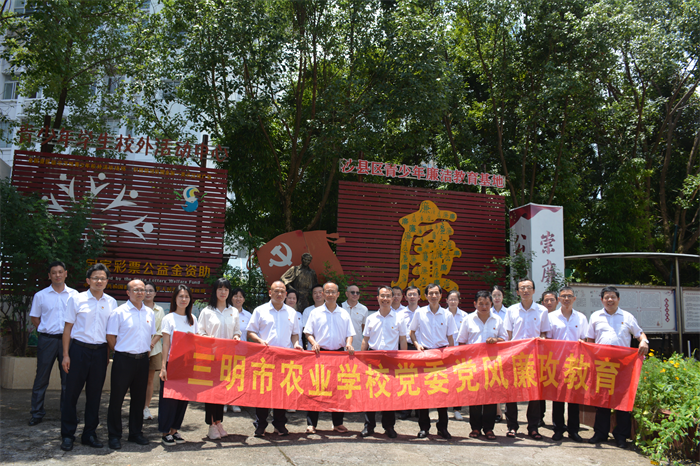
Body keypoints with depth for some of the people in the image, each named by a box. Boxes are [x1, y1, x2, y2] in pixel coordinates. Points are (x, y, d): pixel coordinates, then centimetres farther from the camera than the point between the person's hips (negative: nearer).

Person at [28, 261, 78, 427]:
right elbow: (34, 318, 11)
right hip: (47, 340, 0)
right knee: (41, 377, 4)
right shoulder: (40, 295, 4)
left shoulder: (74, 295, 3)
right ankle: (37, 413, 14)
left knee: (68, 378, 6)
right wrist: (45, 330, 2)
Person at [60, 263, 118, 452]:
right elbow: (68, 327, 0)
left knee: (95, 394, 8)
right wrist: (66, 354, -5)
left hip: (100, 351, 2)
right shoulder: (76, 299, -1)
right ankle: (67, 435, 14)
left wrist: (108, 355, 6)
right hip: (79, 349, -2)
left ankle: (90, 434, 20)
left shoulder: (111, 302, 7)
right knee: (72, 392, 2)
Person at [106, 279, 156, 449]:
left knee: (139, 397, 11)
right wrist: (121, 352, -1)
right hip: (123, 359, -4)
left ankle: (136, 433, 23)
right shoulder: (119, 312, -6)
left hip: (142, 359, 5)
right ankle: (114, 435, 14)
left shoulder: (150, 313, 8)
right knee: (117, 397, 2)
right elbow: (110, 336, -4)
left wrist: (147, 351, 9)